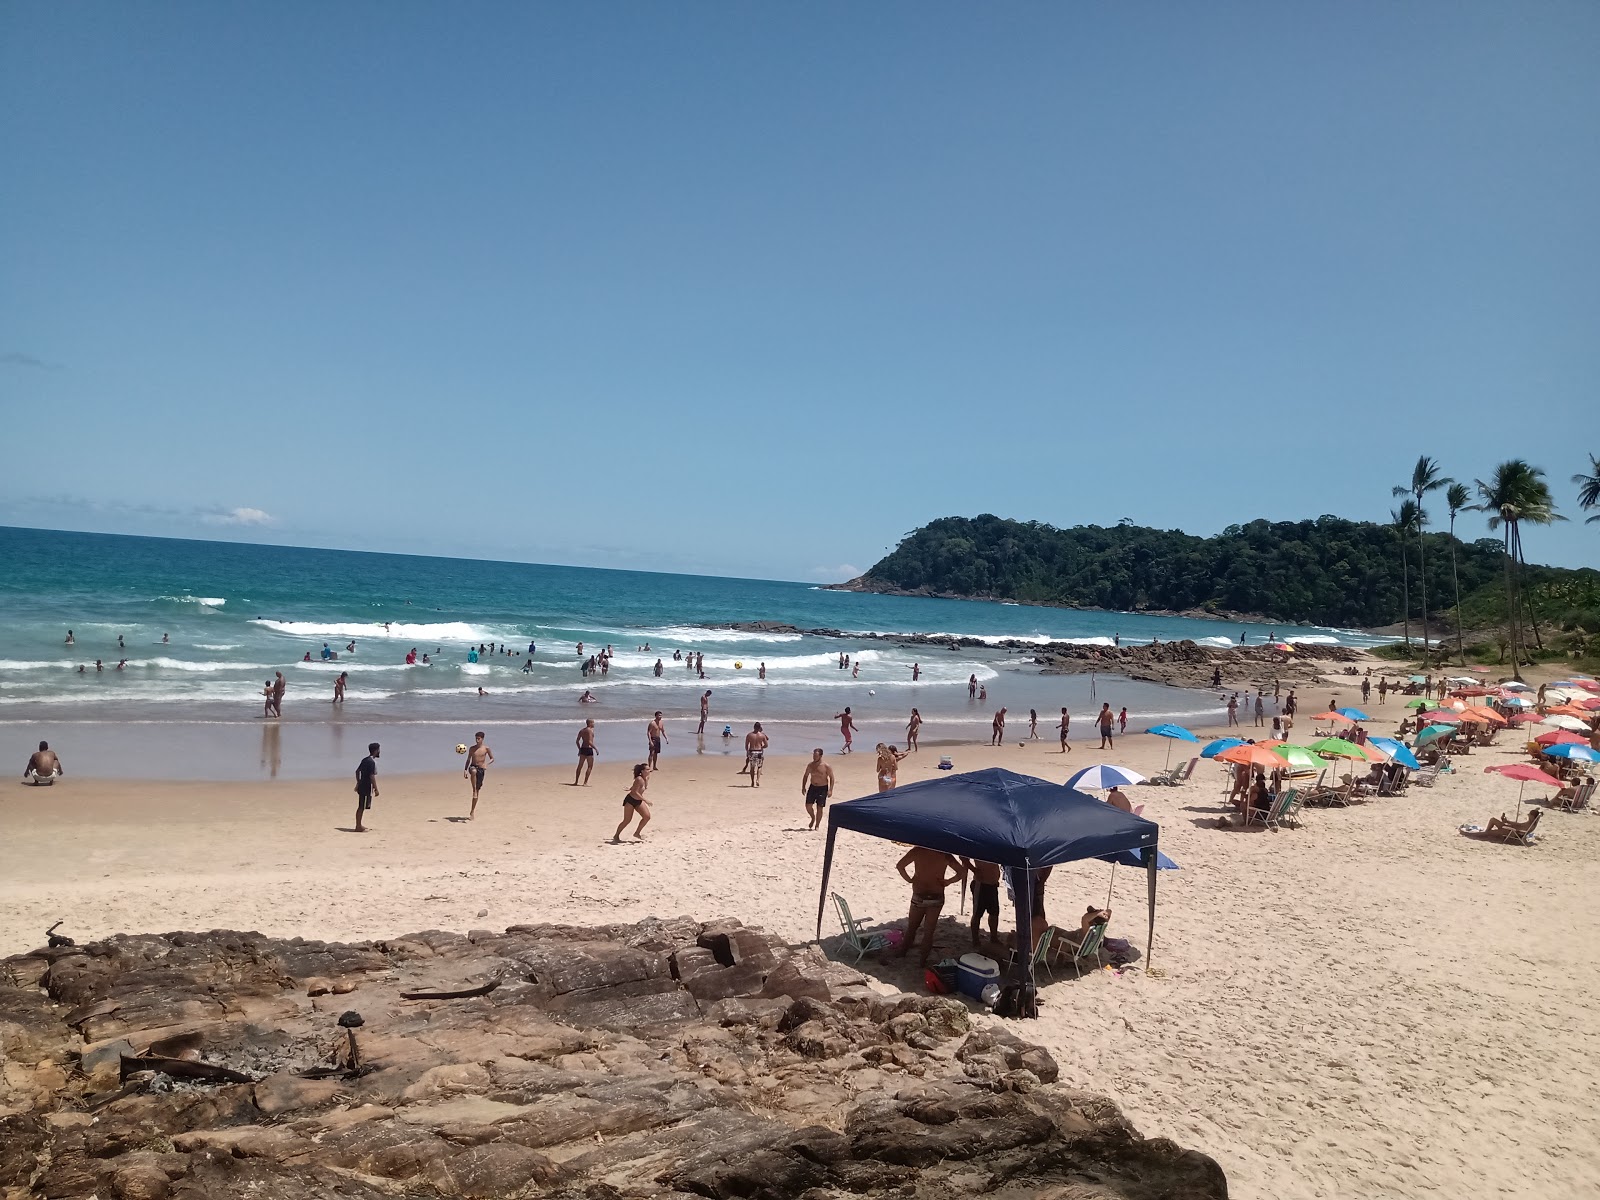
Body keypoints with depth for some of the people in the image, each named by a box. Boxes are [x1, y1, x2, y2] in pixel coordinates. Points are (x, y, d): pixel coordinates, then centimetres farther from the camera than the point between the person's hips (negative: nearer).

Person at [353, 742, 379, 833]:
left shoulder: (365, 760, 11)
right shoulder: (372, 762, -17)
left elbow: (357, 771, 19)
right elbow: (372, 776, -22)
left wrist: (358, 783, 27)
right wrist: (376, 789, -18)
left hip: (362, 786, 9)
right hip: (367, 788, -9)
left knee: (361, 807, 16)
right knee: (362, 807, -4)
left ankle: (359, 825, 25)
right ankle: (358, 827, 0)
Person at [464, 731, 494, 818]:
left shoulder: (486, 748, 0)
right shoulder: (472, 748, 5)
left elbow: (492, 758, 7)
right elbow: (468, 759, 13)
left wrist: (487, 764, -13)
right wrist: (465, 770, 4)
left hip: (481, 769, 0)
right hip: (473, 767, 0)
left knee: (477, 791, 3)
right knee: (473, 771, -42)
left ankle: (472, 811, 12)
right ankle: (474, 790, -33)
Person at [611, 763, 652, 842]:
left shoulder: (647, 778, -3)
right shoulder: (639, 779, -28)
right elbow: (635, 792, -31)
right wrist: (645, 800, -32)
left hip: (638, 801, 8)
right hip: (630, 800, -8)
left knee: (647, 816, -3)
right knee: (627, 820, -3)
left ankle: (637, 833, 12)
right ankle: (616, 836, 13)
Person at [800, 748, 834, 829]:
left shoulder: (826, 767, -13)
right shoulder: (810, 765, -1)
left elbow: (831, 778, -8)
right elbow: (805, 776, 11)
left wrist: (830, 790, -15)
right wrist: (803, 787, 4)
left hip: (822, 788, -4)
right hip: (812, 787, 4)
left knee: (819, 808, 1)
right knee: (808, 806, -2)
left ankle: (816, 826, 14)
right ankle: (813, 818, 28)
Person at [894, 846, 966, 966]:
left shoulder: (917, 850, -8)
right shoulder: (945, 855, -4)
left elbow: (900, 865, -12)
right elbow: (962, 872, -3)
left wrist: (909, 879, -1)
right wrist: (947, 881, 2)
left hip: (919, 897, -1)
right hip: (937, 897, 1)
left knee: (911, 928, 18)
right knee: (929, 931, 11)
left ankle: (902, 954, 26)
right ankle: (923, 961, 15)